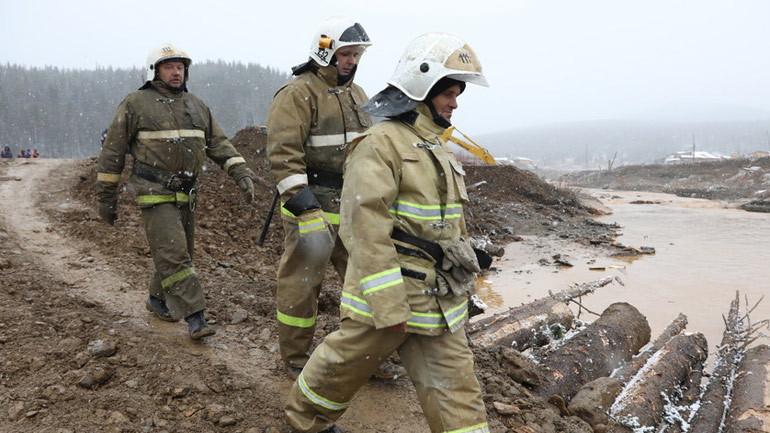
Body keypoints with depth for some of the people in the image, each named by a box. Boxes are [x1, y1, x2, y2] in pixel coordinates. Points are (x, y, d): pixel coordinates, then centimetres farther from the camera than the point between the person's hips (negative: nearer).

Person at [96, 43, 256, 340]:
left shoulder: (197, 106, 13)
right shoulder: (136, 104, -3)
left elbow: (219, 144, 10)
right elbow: (113, 151, -1)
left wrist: (242, 174, -6)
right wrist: (106, 196, -2)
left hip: (187, 194, 6)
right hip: (155, 193, -6)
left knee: (179, 253, 14)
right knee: (172, 253, -13)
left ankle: (157, 299, 36)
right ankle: (195, 317, -13)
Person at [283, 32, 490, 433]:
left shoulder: (438, 150, 15)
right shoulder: (381, 143, -14)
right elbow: (365, 226, -22)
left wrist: (460, 279, 22)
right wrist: (389, 306, -23)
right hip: (386, 295, -7)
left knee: (454, 386, 7)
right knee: (345, 364, 14)